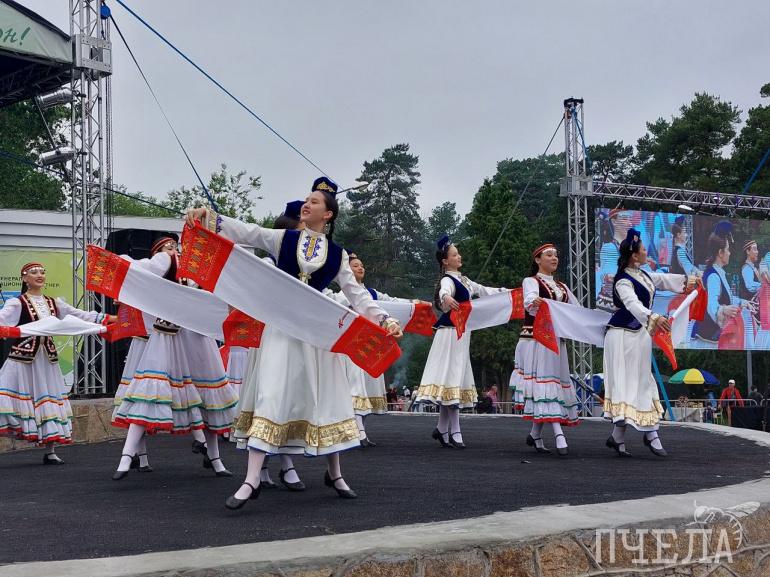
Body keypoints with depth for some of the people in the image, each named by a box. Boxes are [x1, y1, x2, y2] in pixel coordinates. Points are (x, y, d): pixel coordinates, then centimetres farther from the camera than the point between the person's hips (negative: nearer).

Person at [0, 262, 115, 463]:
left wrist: (111, 318, 12)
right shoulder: (17, 304, -4)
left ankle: (50, 452, 15)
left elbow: (81, 315, 15)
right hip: (22, 359, -5)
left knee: (49, 403, 7)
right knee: (18, 400, -11)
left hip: (47, 360, 5)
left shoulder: (54, 303, 12)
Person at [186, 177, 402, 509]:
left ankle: (334, 474, 24)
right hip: (281, 327, -2)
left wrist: (384, 320, -5)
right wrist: (208, 216, -18)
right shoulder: (283, 239, 4)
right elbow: (244, 232, -5)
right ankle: (251, 480, -10)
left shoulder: (337, 254, 6)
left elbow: (356, 293, 6)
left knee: (325, 397, 8)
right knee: (271, 395, -10)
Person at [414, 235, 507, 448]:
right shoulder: (448, 279, -11)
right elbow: (444, 292, -34)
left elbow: (482, 290, 31)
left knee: (454, 379, 8)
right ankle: (454, 433, -9)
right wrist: (446, 298, -57)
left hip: (461, 333, 9)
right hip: (451, 332, -9)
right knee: (451, 377, -9)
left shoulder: (462, 280, 18)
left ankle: (442, 428, 13)